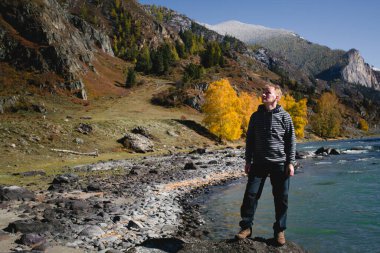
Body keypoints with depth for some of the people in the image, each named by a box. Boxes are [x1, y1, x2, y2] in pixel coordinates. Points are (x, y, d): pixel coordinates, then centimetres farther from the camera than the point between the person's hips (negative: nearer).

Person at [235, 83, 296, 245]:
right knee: (251, 194, -2)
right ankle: (246, 227, 10)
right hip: (259, 163, 2)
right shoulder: (256, 116, 6)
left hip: (279, 164, -1)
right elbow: (250, 139, 10)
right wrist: (248, 161, 6)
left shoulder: (284, 117, -1)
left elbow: (291, 141, 1)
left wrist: (291, 163, -4)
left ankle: (279, 230, 20)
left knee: (281, 198, 6)